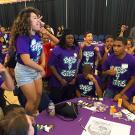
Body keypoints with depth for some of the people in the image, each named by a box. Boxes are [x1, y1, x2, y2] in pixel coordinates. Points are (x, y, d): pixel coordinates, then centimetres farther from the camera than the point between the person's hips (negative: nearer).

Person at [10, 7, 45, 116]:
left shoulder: (37, 36, -4)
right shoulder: (22, 38, -27)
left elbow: (41, 51, 12)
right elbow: (26, 60, -34)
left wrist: (43, 64, -4)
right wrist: (41, 69, -19)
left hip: (35, 70, 7)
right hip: (24, 72, -7)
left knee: (39, 95, 19)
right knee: (32, 99, 5)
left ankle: (35, 115, 46)